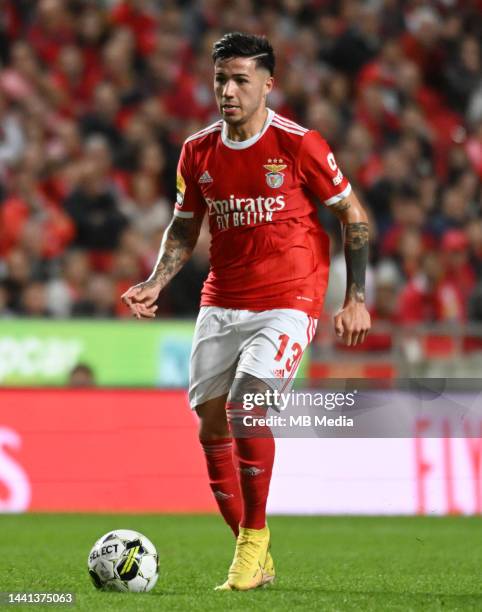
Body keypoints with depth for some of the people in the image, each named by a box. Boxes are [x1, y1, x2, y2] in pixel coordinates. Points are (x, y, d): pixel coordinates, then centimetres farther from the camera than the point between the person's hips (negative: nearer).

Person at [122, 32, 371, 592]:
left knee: (245, 405, -23)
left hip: (288, 300, -5)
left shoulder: (298, 144, -9)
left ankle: (254, 538, -6)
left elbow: (352, 215, -1)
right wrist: (154, 284, 1)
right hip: (221, 303, 5)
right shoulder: (198, 151, 5)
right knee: (211, 425, 2)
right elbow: (184, 228, 17)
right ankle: (255, 560, 15)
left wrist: (356, 299, -7)